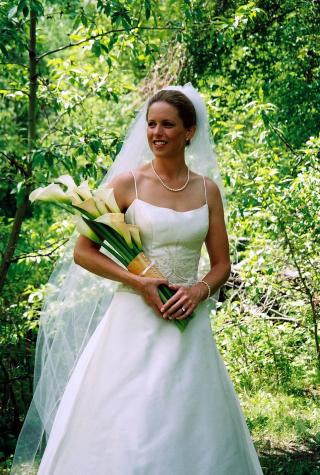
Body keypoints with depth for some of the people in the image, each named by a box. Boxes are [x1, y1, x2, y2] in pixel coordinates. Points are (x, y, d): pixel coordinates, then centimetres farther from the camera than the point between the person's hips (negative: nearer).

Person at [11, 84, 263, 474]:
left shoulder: (208, 190, 7)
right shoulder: (127, 183, -2)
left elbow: (221, 264, 11)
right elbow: (82, 252, -2)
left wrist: (199, 290, -10)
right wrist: (139, 283, -13)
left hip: (189, 322, 3)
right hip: (135, 320, -3)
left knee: (190, 428, 6)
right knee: (125, 430, -3)